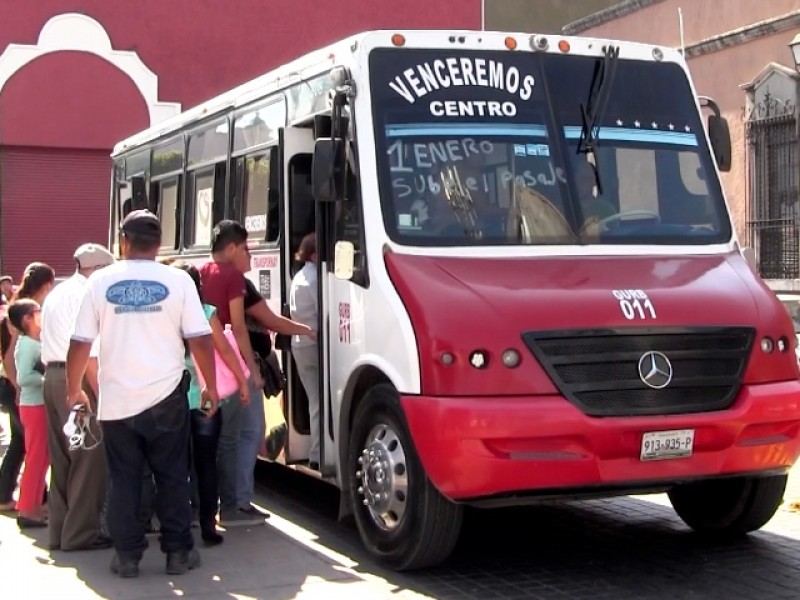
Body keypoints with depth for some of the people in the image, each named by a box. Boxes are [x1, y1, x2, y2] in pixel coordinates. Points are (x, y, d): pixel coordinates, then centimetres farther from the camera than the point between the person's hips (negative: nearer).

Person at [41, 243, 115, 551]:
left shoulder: (56, 295, 20)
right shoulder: (86, 294, -10)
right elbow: (88, 351, -18)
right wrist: (100, 393, -18)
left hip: (53, 376, 10)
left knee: (62, 457, 13)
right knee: (88, 456, -5)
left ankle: (59, 531, 17)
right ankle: (80, 532, -3)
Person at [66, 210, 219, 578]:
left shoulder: (100, 281, -1)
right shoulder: (177, 280, -4)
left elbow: (80, 344, 0)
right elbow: (200, 340, -5)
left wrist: (74, 390, 14)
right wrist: (210, 386, 8)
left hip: (115, 398, 1)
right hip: (165, 396, -1)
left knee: (123, 479, 9)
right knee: (172, 477, 10)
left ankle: (127, 555, 11)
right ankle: (178, 551, 12)